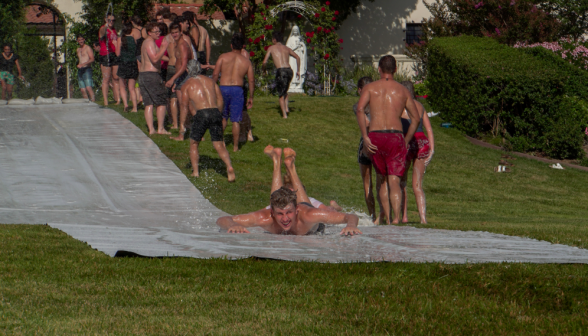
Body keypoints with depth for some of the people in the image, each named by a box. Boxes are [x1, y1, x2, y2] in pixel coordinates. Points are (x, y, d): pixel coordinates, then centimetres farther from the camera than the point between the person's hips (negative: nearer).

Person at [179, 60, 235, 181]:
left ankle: (195, 171, 10)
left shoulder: (187, 84, 11)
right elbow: (220, 100, 18)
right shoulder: (210, 81, 23)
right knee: (219, 146, 5)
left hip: (201, 113, -3)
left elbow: (184, 107, 8)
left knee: (193, 144, 17)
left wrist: (180, 98, 27)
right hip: (215, 112, 3)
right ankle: (229, 166, -20)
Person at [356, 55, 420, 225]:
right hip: (396, 137, -1)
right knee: (394, 182, -6)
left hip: (375, 136, 1)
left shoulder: (370, 88, 10)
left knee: (381, 179, 20)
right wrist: (406, 141, 16)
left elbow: (360, 109, -8)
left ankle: (387, 219, 18)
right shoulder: (403, 90, 14)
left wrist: (365, 137, -9)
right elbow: (416, 118, 10)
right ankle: (397, 218, -26)